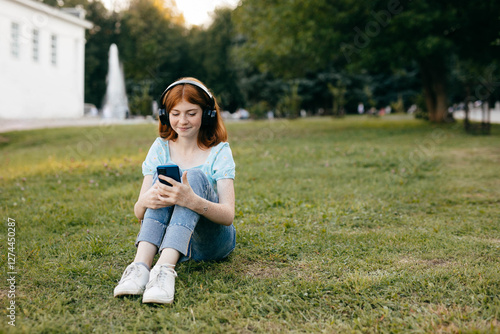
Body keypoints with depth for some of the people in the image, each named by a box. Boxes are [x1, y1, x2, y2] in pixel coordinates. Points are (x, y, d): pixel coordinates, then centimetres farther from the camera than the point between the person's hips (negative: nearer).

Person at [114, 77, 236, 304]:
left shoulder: (219, 151, -6)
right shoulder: (161, 148, 3)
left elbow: (228, 215, -19)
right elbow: (138, 213, -1)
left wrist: (192, 200, -40)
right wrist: (145, 200, -28)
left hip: (212, 240, -2)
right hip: (170, 237, 3)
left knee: (196, 176, -28)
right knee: (161, 181, -22)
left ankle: (165, 269, -48)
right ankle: (141, 266, -41)